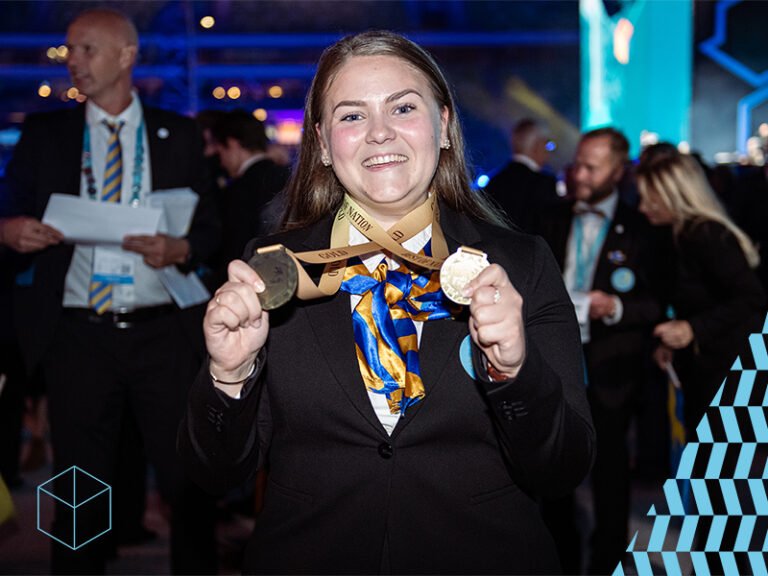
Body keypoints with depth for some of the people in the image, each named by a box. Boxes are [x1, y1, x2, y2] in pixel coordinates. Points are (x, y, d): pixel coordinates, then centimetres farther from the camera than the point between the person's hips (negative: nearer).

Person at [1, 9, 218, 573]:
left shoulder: (179, 134, 9)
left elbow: (209, 226, 9)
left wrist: (180, 249, -12)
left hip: (164, 335, 0)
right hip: (78, 335, 1)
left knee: (188, 482, 4)